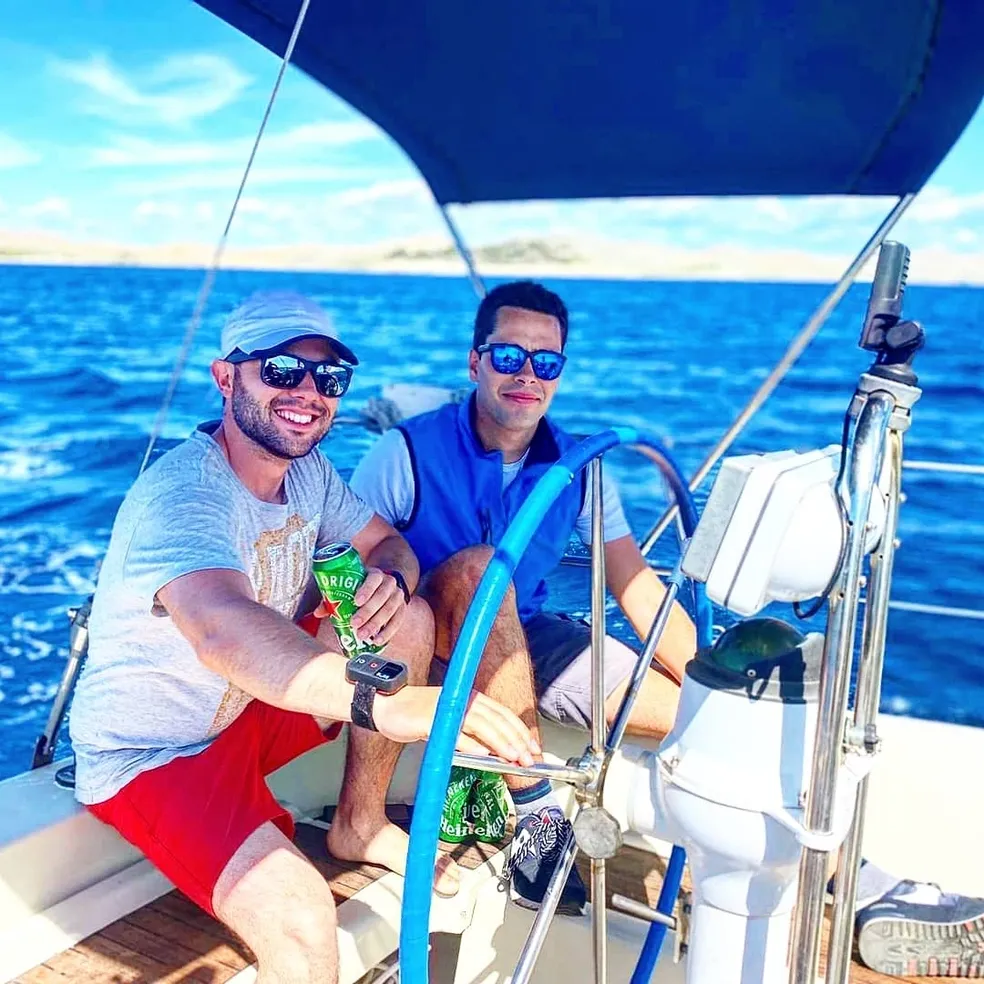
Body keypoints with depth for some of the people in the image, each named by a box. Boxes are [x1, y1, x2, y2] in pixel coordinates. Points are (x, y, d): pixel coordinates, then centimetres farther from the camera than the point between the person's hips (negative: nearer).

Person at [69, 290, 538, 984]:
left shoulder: (308, 469, -3)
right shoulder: (182, 494, -30)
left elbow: (391, 544, 6)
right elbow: (221, 628, -49)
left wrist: (390, 579, -20)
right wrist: (384, 703, -65)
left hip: (253, 707, 8)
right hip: (150, 754, -8)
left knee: (410, 618, -4)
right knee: (301, 922, -32)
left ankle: (359, 825, 12)